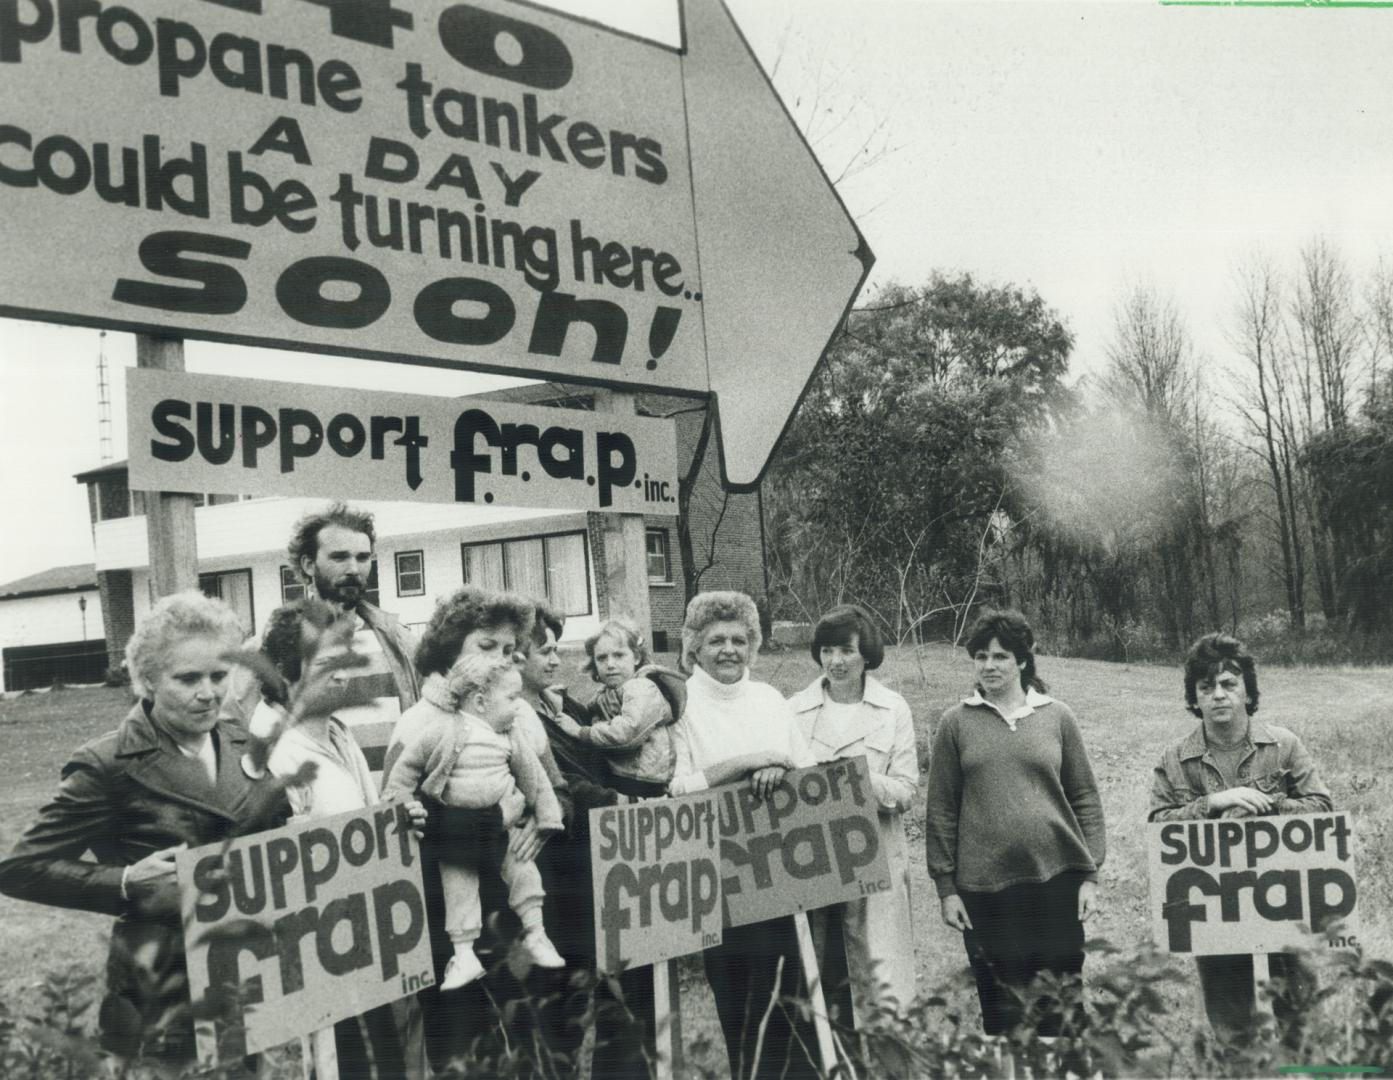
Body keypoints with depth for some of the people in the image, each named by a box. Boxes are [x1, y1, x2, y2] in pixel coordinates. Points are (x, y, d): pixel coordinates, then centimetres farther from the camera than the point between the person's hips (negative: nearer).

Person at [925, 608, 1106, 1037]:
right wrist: (946, 886, 1)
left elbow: (1085, 799, 8)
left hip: (1057, 877, 1)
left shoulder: (1057, 716, 7)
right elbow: (941, 811, 5)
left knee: (1058, 1004, 6)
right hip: (985, 885, -1)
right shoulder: (956, 723, 4)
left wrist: (1090, 874, 2)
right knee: (1003, 1009, 3)